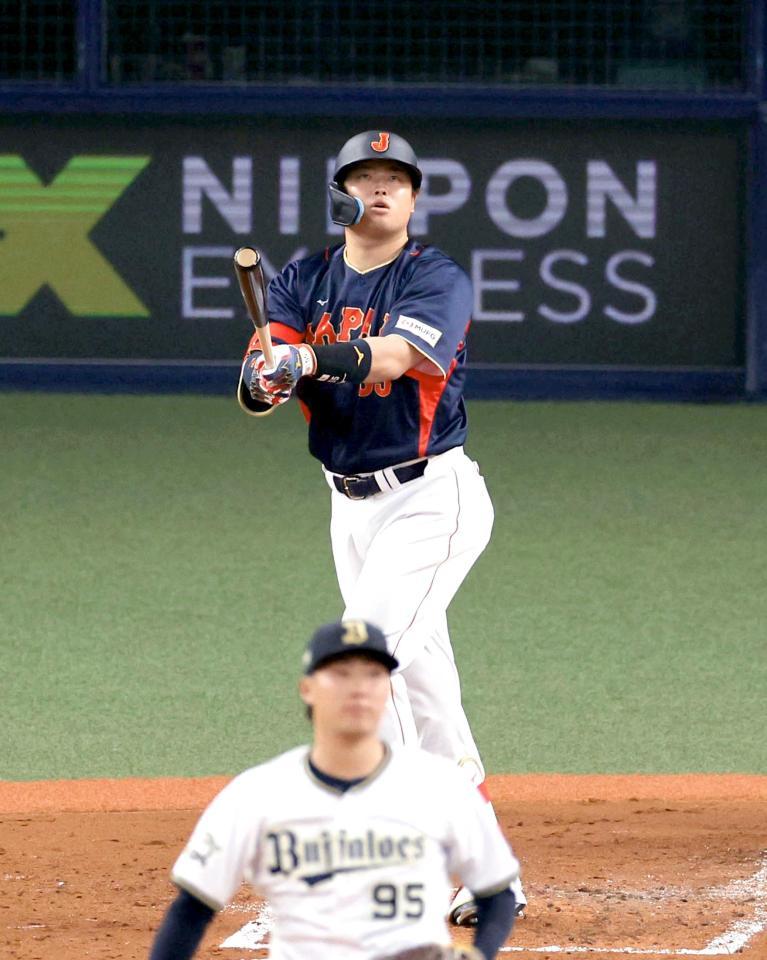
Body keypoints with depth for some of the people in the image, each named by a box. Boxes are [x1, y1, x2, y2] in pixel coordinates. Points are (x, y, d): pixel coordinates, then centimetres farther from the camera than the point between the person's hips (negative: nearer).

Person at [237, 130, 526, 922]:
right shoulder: (303, 283, 7)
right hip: (352, 504, 6)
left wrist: (310, 356, -49)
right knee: (415, 672, 10)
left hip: (432, 496, -6)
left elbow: (392, 355, -29)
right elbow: (257, 384, -7)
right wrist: (263, 378, -33)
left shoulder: (438, 280, -9)